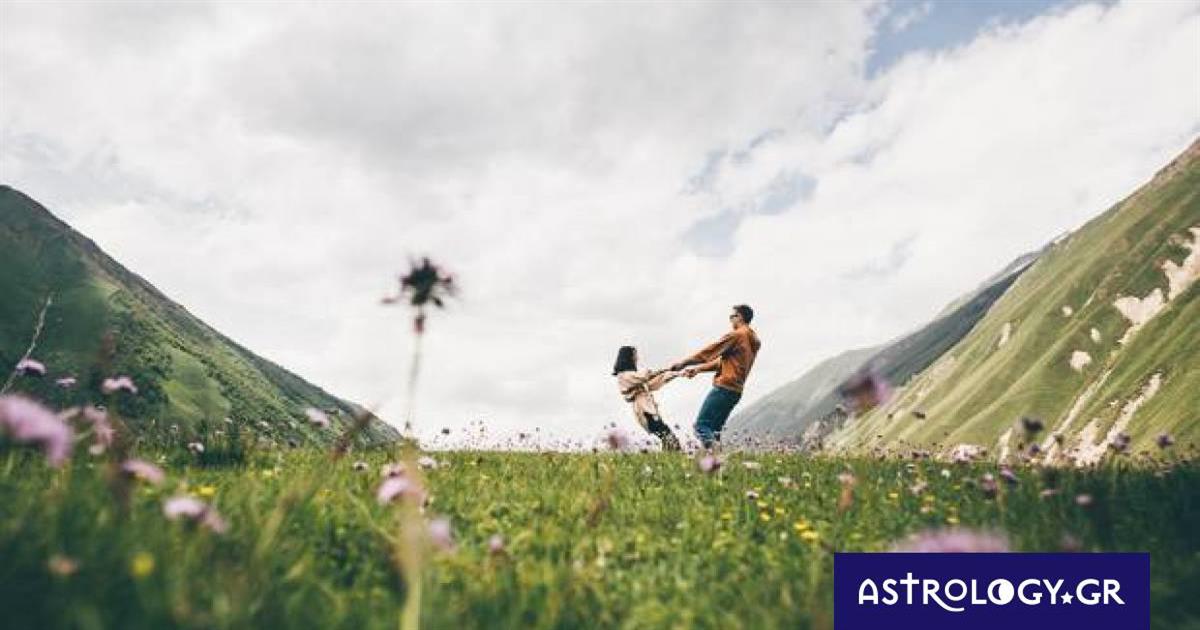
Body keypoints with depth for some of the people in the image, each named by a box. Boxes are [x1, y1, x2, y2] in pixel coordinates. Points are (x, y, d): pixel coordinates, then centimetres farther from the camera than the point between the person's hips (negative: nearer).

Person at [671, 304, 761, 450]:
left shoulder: (737, 335, -8)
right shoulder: (753, 341, 21)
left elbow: (709, 351, -7)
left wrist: (683, 363, -1)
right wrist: (698, 369, 17)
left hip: (724, 387, -9)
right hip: (736, 391, 9)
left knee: (701, 425, -11)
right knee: (714, 429, 12)